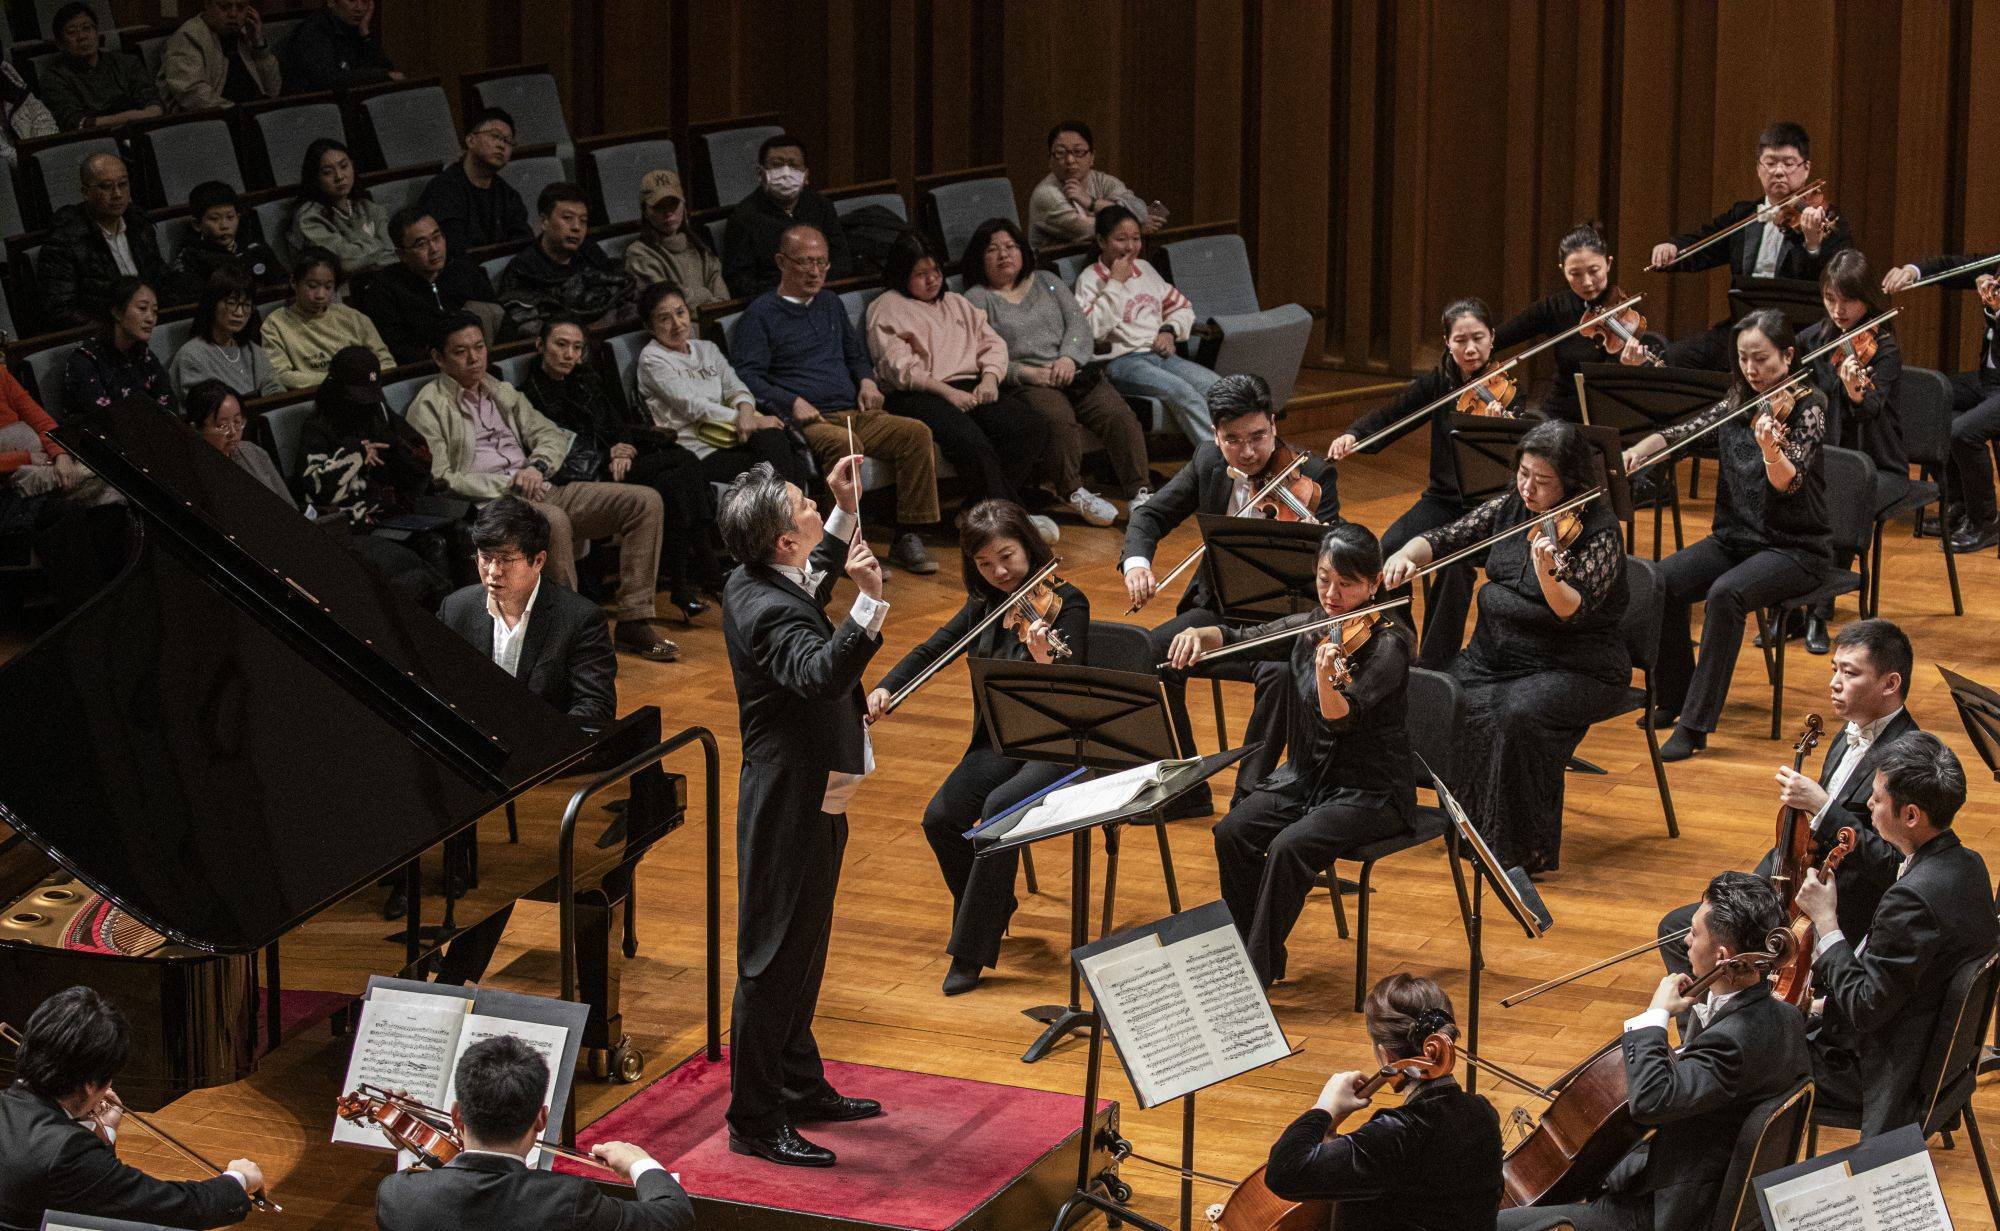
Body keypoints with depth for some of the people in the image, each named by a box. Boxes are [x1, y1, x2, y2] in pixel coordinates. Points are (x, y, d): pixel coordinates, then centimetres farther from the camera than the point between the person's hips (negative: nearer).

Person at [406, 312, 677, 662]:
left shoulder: (503, 393, 24)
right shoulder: (429, 406, 2)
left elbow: (553, 436, 19)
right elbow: (439, 479, -8)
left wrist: (537, 467, -4)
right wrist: (505, 485, -15)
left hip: (540, 491, 7)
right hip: (489, 503, -7)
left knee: (645, 501, -8)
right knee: (554, 520, -41)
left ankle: (634, 622, -11)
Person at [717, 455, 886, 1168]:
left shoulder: (758, 584, 4)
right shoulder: (770, 612, -27)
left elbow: (811, 584, 28)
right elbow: (822, 673, -46)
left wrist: (844, 514, 23)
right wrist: (867, 606, -55)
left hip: (806, 795, 11)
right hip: (790, 807, -11)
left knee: (802, 949, 22)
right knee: (774, 959, -2)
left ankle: (800, 1088, 36)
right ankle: (754, 1123, 6)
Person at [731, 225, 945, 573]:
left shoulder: (831, 303, 24)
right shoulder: (760, 314, 3)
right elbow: (747, 376, -7)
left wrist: (866, 380, 15)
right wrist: (791, 402, -20)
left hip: (854, 413, 6)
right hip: (809, 422, -6)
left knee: (916, 432, -20)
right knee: (843, 444, -39)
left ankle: (907, 537, -18)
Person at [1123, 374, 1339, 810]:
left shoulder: (1312, 476, -13)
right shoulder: (1208, 463, 0)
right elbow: (1150, 515, 5)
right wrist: (1136, 561, -16)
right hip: (1219, 609, 5)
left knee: (1281, 672, -36)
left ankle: (1250, 796, -20)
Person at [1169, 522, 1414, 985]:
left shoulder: (1388, 644, -17)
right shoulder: (1312, 627, 3)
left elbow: (1342, 720, -30)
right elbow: (1240, 641, 9)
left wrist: (1326, 678, -50)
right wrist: (1200, 634, -12)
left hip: (1371, 791, -7)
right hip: (1306, 776, 7)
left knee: (1290, 847, -29)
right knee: (1233, 833, -17)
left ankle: (1257, 975, -18)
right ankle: (1248, 951, -1)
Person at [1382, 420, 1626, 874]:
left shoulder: (1598, 530, -14)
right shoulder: (1509, 510, 5)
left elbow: (1573, 611, -24)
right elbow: (1444, 540, 8)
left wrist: (1547, 575, -44)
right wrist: (1406, 554, -13)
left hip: (1572, 667, -6)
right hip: (1494, 656, 6)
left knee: (1519, 714, -35)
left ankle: (1533, 850, -19)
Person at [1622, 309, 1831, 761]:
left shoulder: (1806, 406, -11)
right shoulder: (1736, 406, 8)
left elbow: (1788, 483, -24)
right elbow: (1678, 434, 1)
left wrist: (1771, 449, -45)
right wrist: (1638, 450, -19)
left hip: (1794, 549, -6)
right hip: (1736, 538, 6)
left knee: (1725, 593, -34)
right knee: (1661, 581, -19)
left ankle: (1695, 724, -29)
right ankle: (1673, 698, 0)